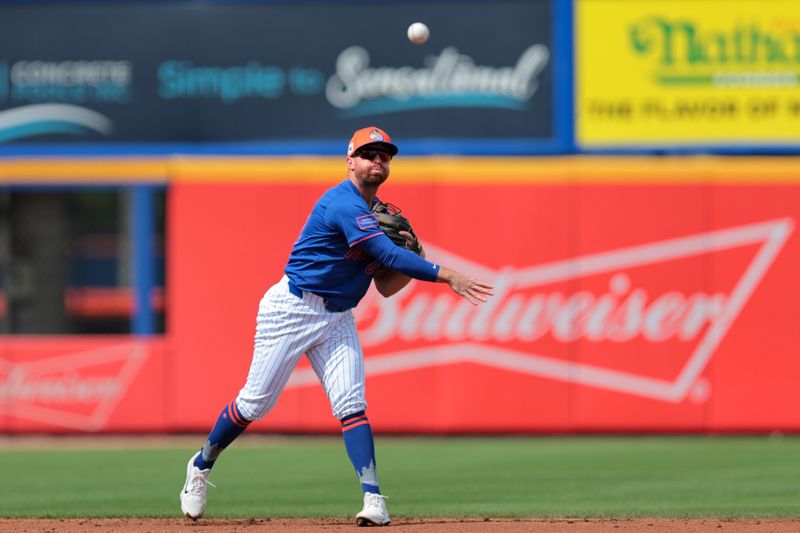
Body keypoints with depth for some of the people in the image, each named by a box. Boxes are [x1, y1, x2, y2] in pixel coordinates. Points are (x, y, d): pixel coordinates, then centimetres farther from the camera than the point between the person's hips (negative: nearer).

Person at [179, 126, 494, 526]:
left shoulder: (378, 217, 11)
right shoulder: (345, 204, -18)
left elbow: (387, 287, 12)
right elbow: (389, 256, -29)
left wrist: (411, 255, -7)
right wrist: (446, 276, -31)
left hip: (338, 319, 7)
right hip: (292, 309, -7)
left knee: (351, 405, -9)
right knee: (255, 404, 0)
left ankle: (373, 500, -18)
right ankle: (202, 465, 23)